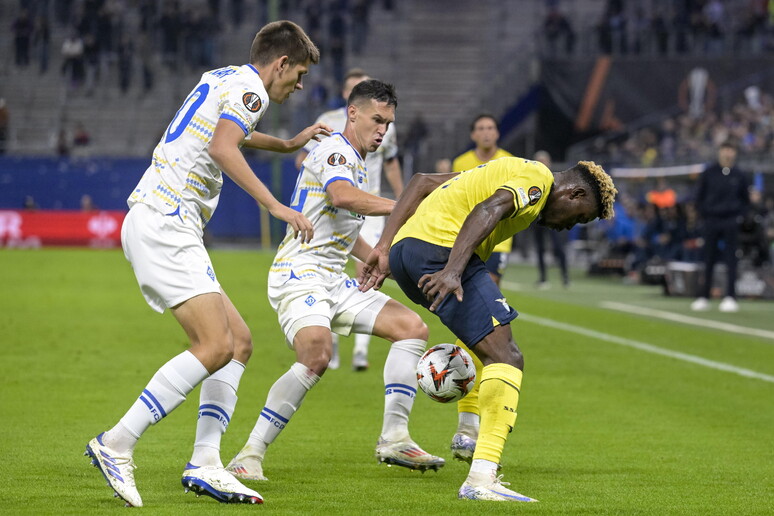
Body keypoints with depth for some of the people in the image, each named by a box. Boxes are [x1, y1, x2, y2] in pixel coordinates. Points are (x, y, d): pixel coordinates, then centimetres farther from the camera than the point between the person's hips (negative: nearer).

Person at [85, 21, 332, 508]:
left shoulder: (222, 79, 23)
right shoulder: (248, 87, -7)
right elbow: (222, 148, -26)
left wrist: (288, 144, 56)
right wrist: (276, 205, -27)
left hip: (155, 225, 11)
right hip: (165, 224, -11)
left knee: (240, 341, 8)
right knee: (215, 346, -19)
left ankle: (205, 463, -1)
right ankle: (116, 445, -16)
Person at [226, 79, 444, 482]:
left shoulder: (358, 165, 22)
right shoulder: (334, 152, -9)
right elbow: (342, 196, -32)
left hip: (334, 281, 10)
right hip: (299, 274, -10)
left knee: (412, 326, 1)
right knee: (317, 355, -32)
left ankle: (393, 439, 0)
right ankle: (250, 455, -25)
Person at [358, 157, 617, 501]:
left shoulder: (511, 170, 29)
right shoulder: (538, 177, 1)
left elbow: (421, 182, 27)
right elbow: (488, 210, -18)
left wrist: (384, 248, 19)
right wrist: (452, 271, -31)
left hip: (402, 251, 10)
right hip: (440, 250, -10)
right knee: (505, 358, -13)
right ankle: (481, 480, -26)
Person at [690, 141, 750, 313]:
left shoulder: (739, 175, 4)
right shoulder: (708, 173, 2)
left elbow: (746, 199, 14)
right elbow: (699, 197, 7)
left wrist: (740, 215, 2)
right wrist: (704, 216, -1)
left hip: (731, 223, 0)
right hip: (711, 220, 0)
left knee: (730, 260, -4)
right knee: (709, 261, 3)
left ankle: (730, 298, -4)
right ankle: (703, 297, 8)